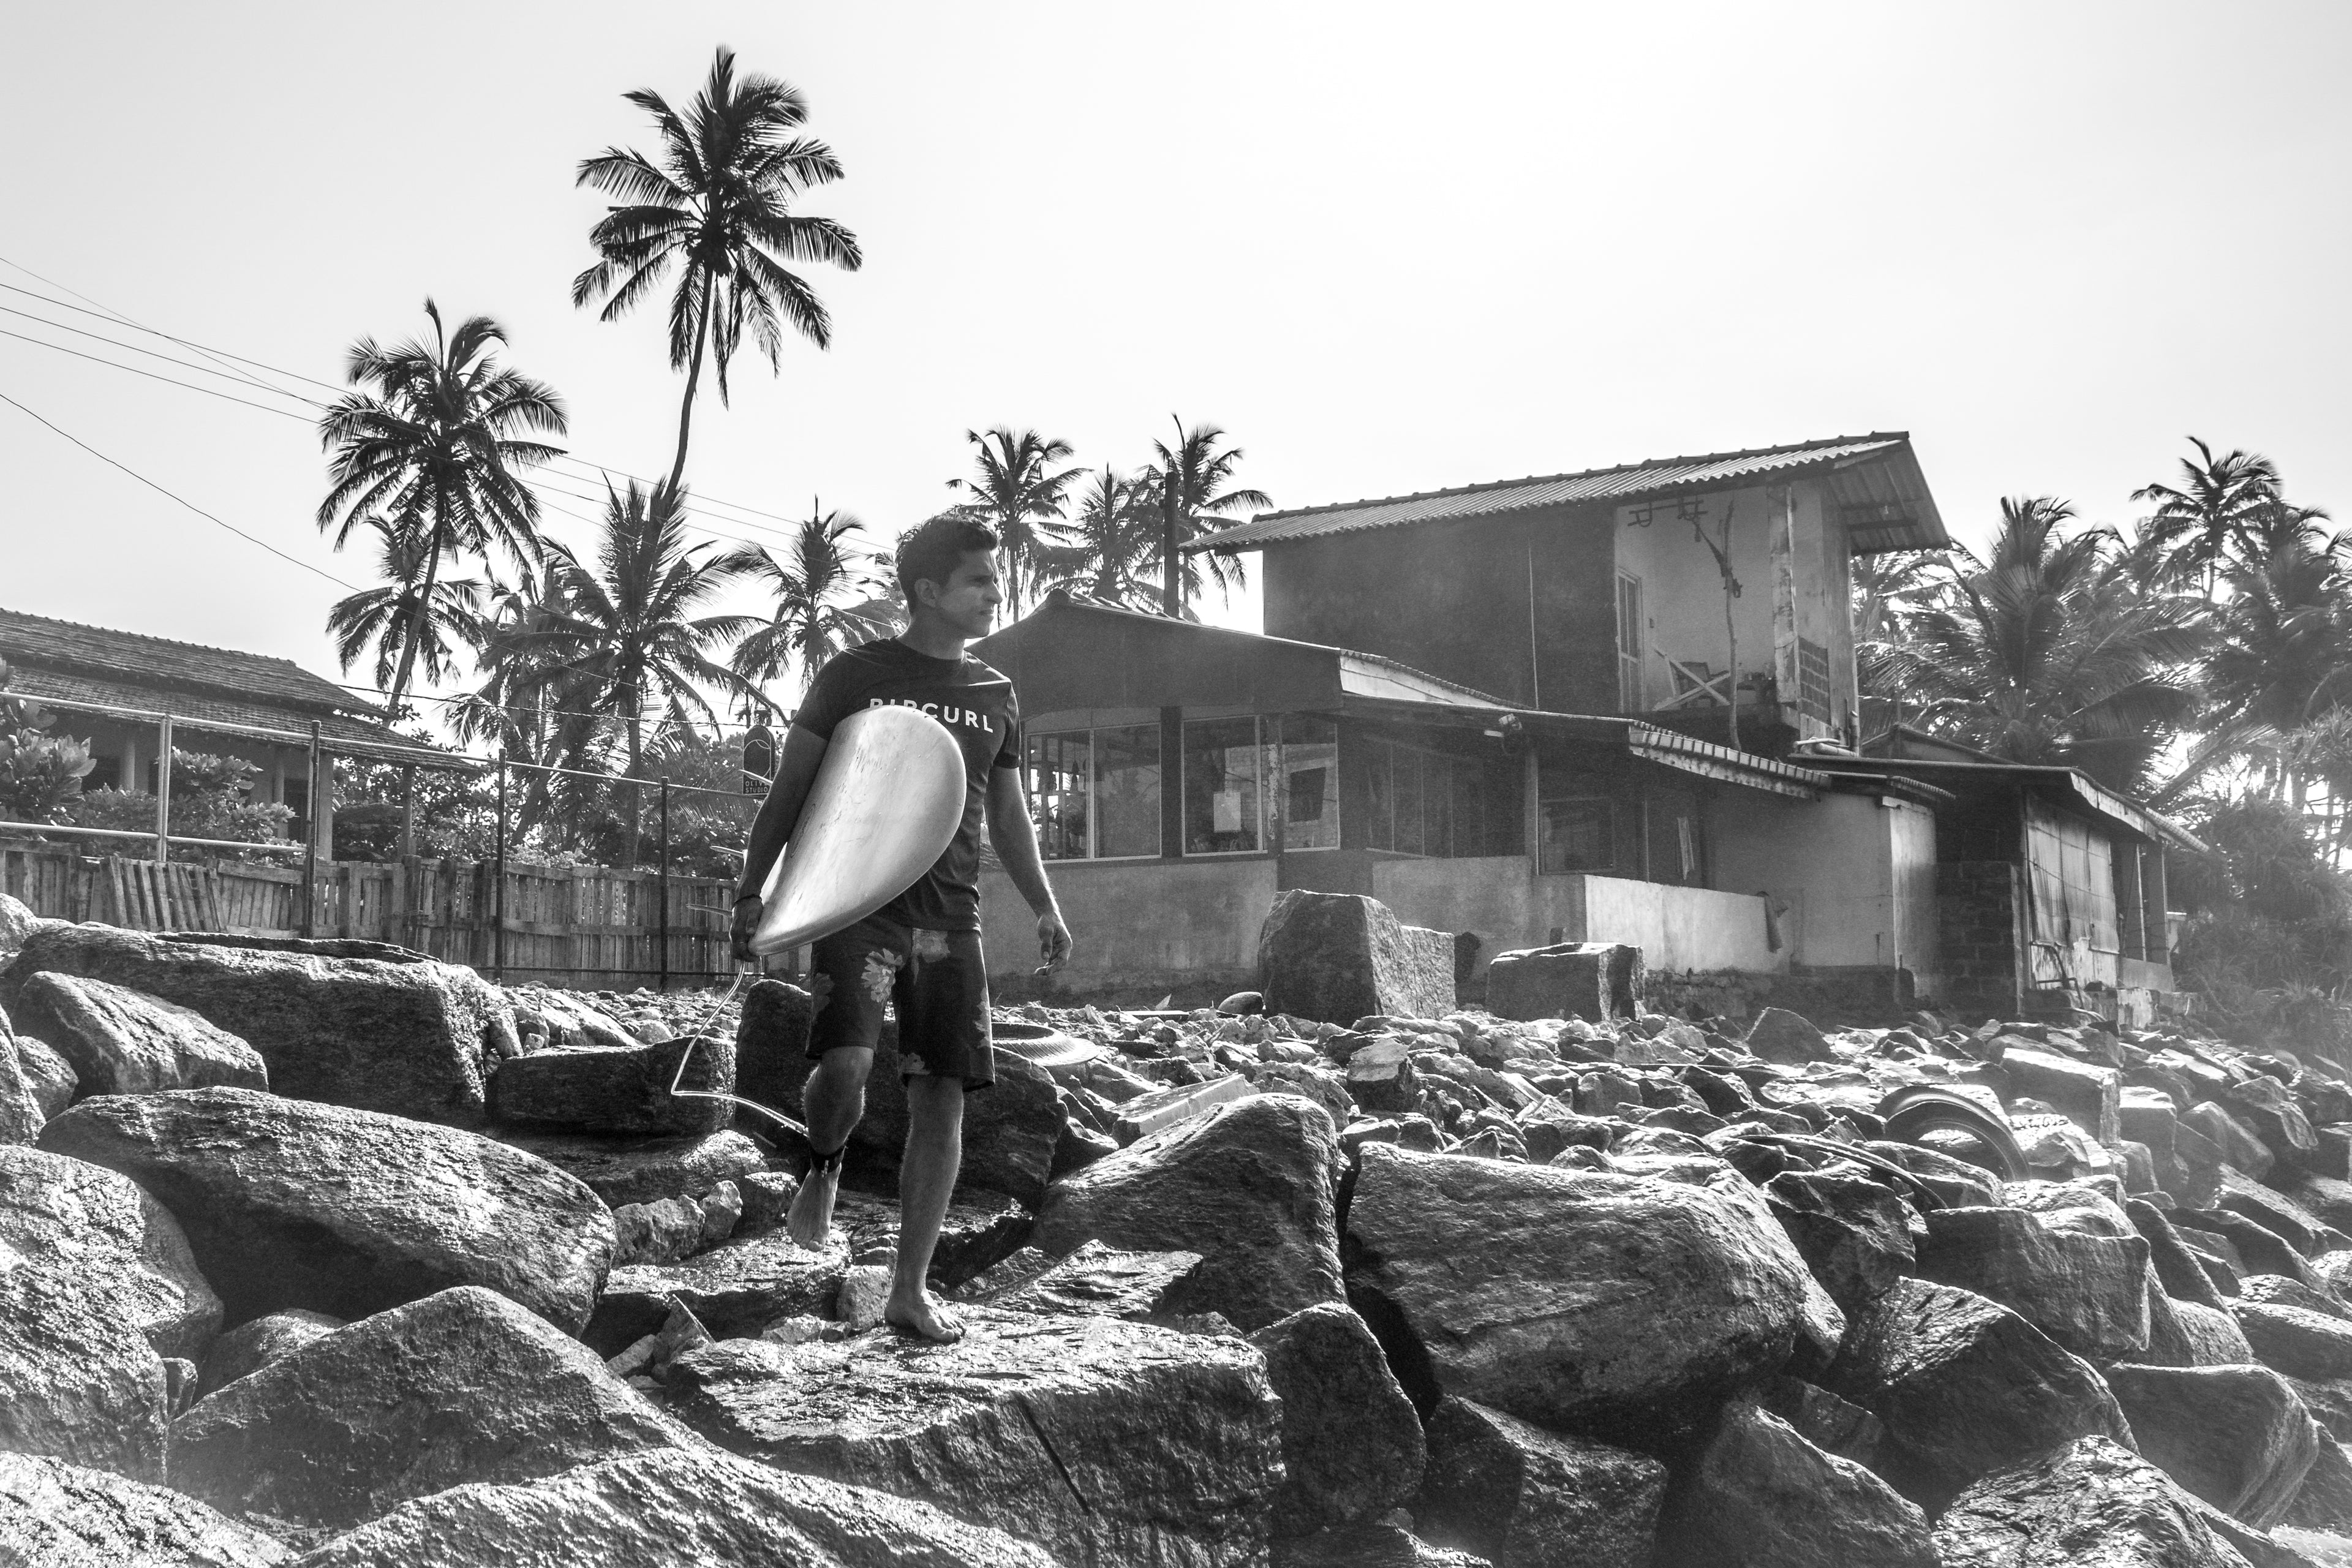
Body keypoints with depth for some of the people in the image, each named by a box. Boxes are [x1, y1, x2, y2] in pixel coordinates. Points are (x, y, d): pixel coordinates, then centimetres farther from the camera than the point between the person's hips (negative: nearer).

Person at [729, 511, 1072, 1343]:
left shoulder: (996, 696, 15)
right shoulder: (855, 675, 3)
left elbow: (1010, 819, 21)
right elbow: (789, 789, 4)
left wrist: (1045, 907, 8)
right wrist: (751, 889, -4)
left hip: (950, 916, 4)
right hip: (858, 899, -4)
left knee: (942, 1097, 0)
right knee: (845, 1063, -24)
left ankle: (911, 1289, 11)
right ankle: (825, 1165, 11)